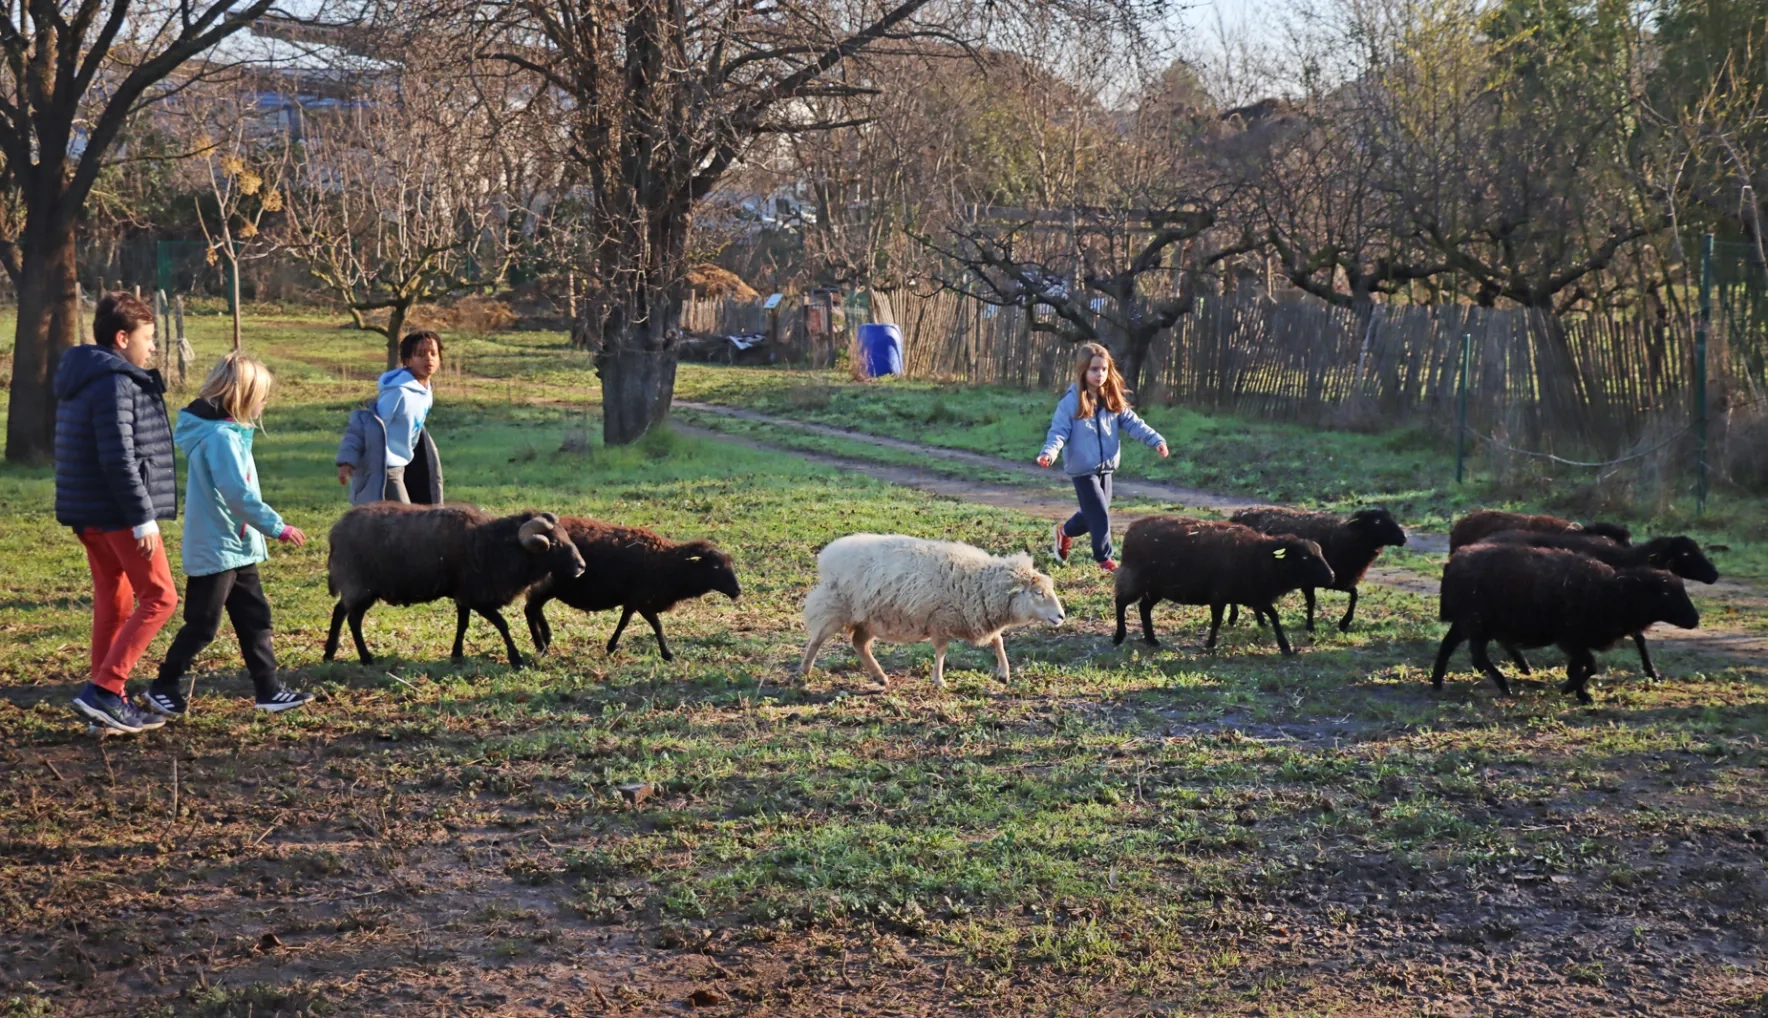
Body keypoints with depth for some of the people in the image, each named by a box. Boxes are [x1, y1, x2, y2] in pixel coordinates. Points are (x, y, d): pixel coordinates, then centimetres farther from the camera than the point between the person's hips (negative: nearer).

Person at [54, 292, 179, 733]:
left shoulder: (81, 379, 15)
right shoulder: (115, 383, -17)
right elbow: (119, 458, -23)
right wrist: (143, 518, -21)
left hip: (89, 513, 10)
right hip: (118, 512, -10)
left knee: (113, 601, 14)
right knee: (159, 598, -4)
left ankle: (111, 703, 17)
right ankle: (103, 691, -9)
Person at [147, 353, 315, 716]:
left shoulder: (225, 431, 10)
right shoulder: (221, 436, -20)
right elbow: (239, 494, -26)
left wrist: (266, 528, 16)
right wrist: (277, 527, -20)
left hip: (236, 548, 10)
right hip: (216, 548, -10)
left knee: (255, 619, 10)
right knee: (202, 625, 1)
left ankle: (269, 690, 13)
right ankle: (164, 688, 15)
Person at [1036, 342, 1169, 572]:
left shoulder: (1113, 401, 3)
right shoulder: (1071, 402, -14)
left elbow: (1132, 423, 3)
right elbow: (1059, 431, -16)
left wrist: (1156, 440, -9)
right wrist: (1049, 452, -33)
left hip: (1105, 467, 6)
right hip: (1083, 469, -6)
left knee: (1094, 513, 18)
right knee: (1099, 514, -6)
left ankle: (1065, 531, 44)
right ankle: (1104, 558, 8)